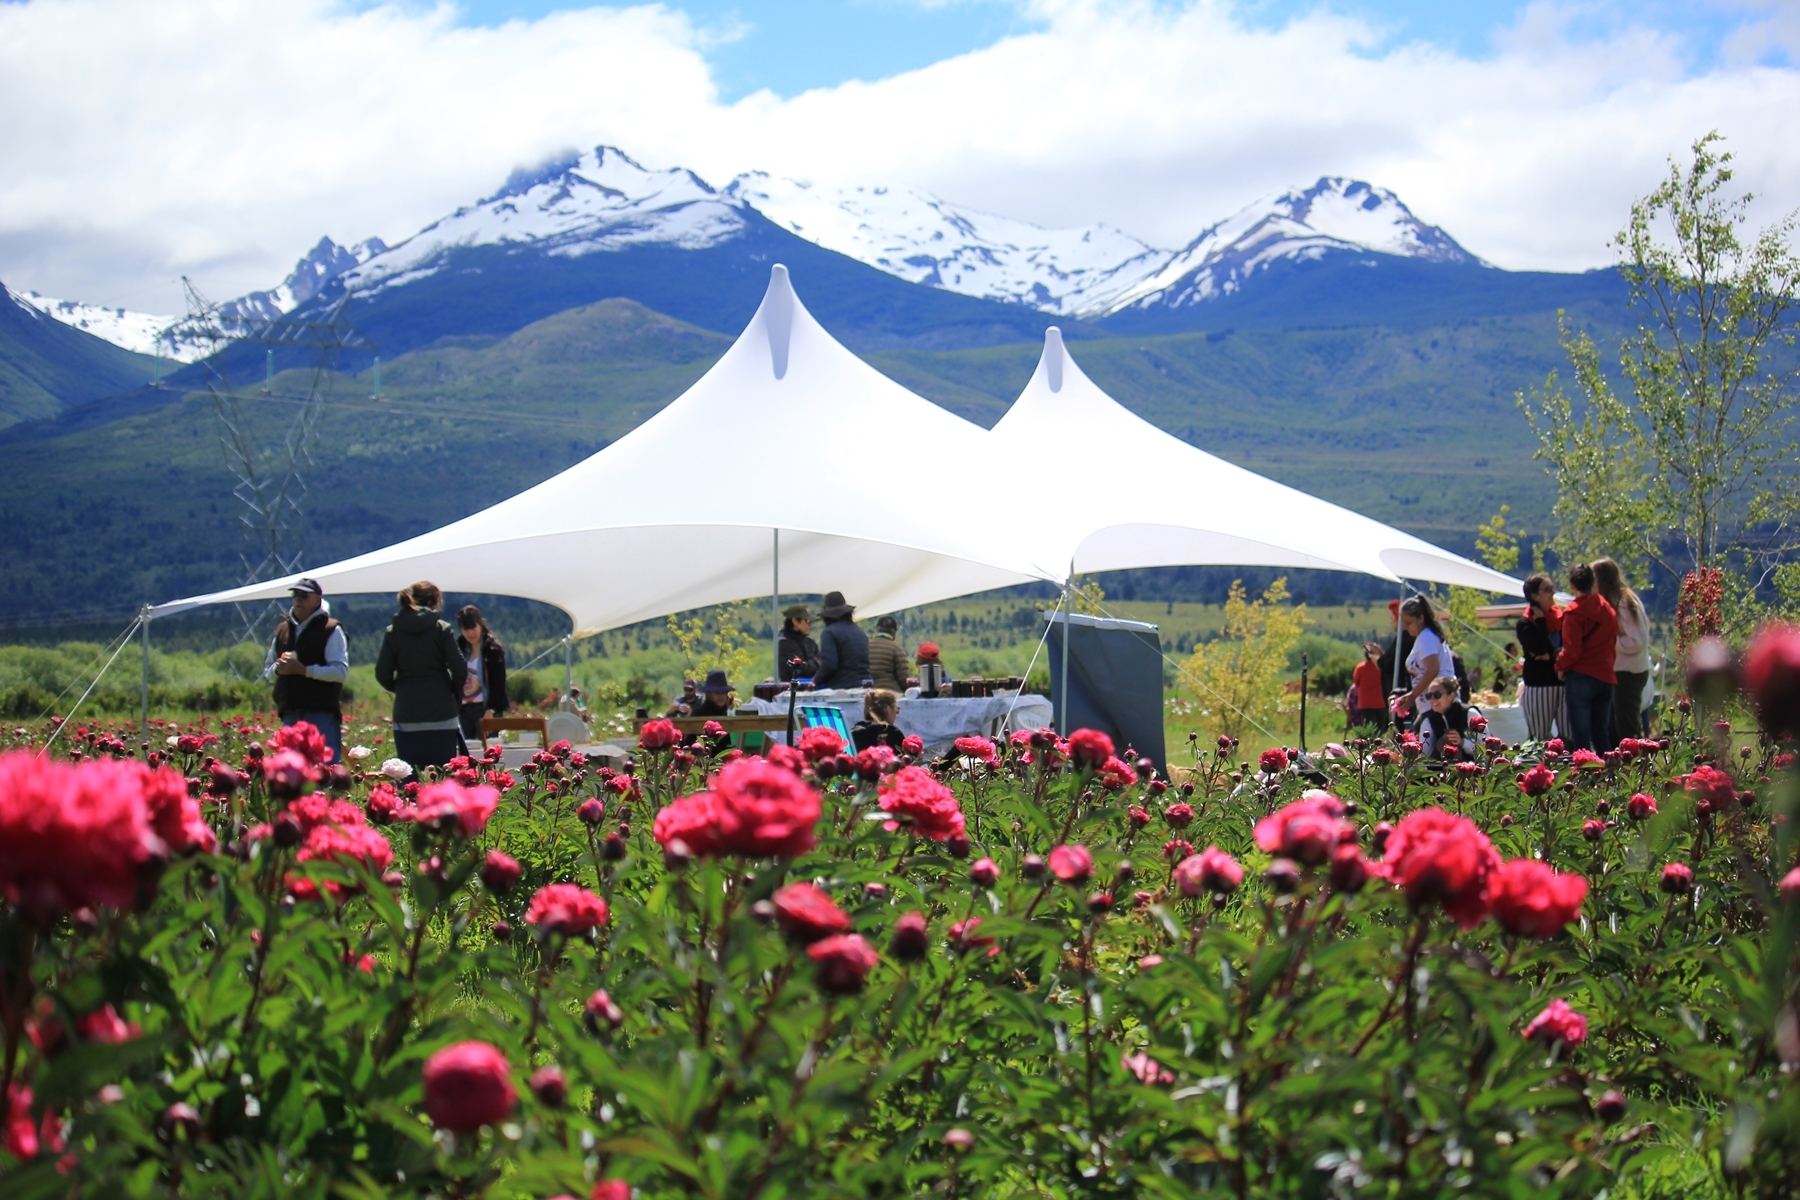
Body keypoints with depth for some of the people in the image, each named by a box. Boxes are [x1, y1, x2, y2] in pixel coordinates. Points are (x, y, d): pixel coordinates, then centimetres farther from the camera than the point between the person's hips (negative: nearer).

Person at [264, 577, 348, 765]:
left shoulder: (331, 630, -2)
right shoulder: (282, 630, 17)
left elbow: (341, 672, -11)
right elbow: (267, 669, 23)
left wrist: (303, 670, -20)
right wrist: (277, 669, -2)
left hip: (322, 714, -6)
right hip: (290, 714, 6)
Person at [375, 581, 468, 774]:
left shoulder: (393, 632, 5)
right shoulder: (442, 629, -2)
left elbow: (382, 674, 3)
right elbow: (459, 669, -6)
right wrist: (455, 694, 12)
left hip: (406, 718, 2)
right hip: (441, 716, -2)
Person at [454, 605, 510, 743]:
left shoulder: (493, 649, -6)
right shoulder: (459, 647, 10)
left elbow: (498, 684, -10)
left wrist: (490, 711, -17)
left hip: (485, 709, -5)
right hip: (464, 709, 5)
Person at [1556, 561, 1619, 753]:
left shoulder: (1574, 612, -11)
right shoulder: (1607, 608, 9)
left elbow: (1572, 649, -14)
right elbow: (1613, 645, 15)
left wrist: (1560, 666, 2)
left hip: (1580, 677, -6)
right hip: (1606, 677, 6)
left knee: (1581, 735, -2)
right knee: (1602, 733, 13)